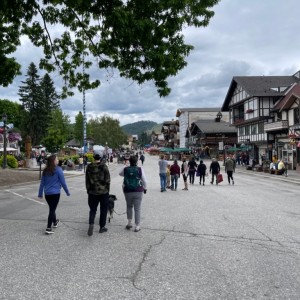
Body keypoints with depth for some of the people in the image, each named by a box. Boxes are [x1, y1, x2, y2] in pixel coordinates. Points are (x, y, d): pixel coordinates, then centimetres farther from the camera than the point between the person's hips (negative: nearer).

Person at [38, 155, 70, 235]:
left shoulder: (45, 171, 5)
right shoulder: (58, 170, -12)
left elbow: (42, 183, 9)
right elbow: (63, 182, -9)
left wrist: (40, 193, 16)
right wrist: (67, 192, 1)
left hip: (47, 193, 6)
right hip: (55, 192, -6)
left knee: (52, 208, 22)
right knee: (52, 209, -2)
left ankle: (54, 222, 41)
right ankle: (48, 228, -5)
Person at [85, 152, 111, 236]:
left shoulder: (89, 167, -1)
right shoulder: (104, 166, -11)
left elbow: (87, 180, 5)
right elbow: (107, 179, -7)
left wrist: (88, 190, 16)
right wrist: (107, 189, 6)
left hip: (92, 192, 2)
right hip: (103, 191, -2)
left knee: (92, 209, 11)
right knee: (103, 209, 10)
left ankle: (91, 224, -12)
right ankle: (102, 227, 16)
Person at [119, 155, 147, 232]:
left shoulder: (125, 169, -4)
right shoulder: (140, 169, -9)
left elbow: (120, 173, 18)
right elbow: (144, 181, -3)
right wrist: (145, 188, 13)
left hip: (128, 191, 2)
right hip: (138, 191, -2)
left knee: (129, 206, 23)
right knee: (137, 209, 4)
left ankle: (129, 222, 24)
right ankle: (137, 226, 7)